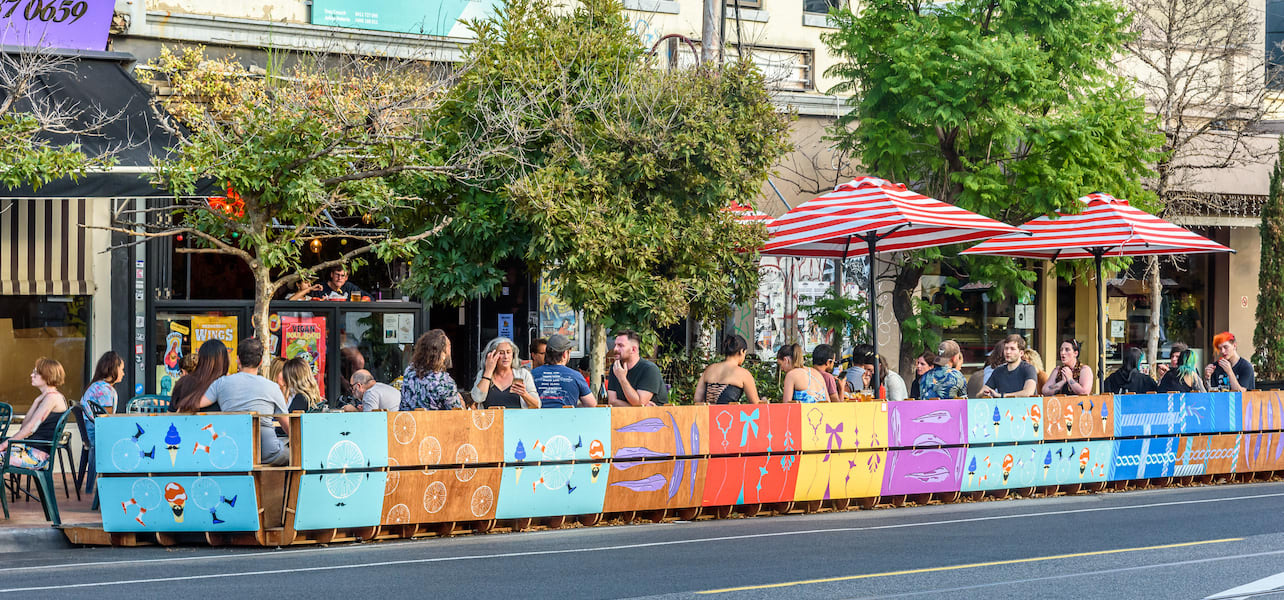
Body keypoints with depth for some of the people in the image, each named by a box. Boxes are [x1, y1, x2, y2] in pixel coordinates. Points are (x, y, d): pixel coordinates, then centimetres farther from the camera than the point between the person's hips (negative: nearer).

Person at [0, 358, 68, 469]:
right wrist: (37, 402, 6)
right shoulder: (44, 397, 20)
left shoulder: (52, 397, -12)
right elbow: (24, 426, 14)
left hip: (38, 454, -10)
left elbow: (31, 428, -15)